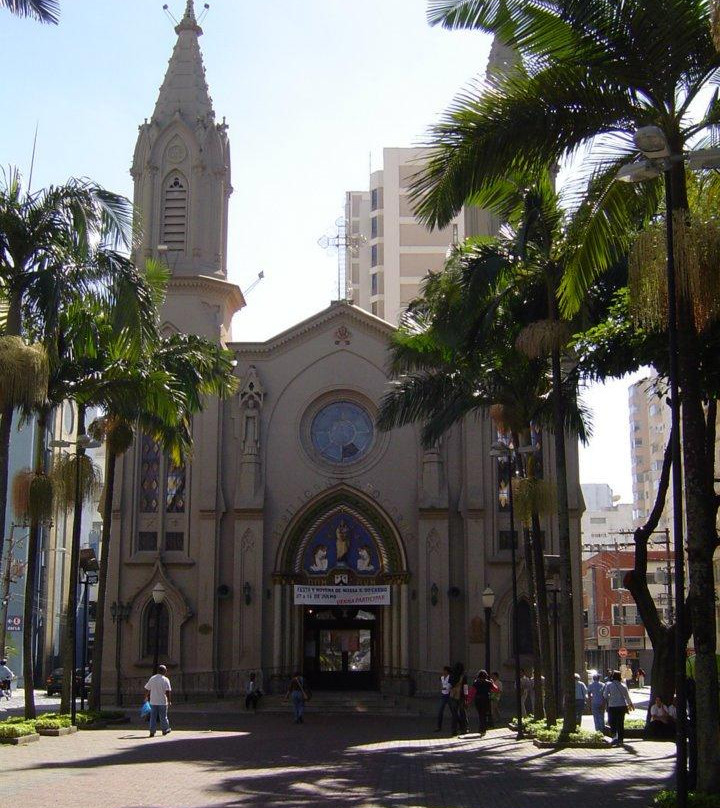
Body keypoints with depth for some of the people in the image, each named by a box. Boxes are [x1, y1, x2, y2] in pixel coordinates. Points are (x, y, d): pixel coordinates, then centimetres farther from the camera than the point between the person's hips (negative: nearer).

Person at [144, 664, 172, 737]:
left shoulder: (152, 678, 3)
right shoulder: (165, 680, -10)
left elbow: (147, 689, 9)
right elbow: (167, 691, -16)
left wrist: (146, 697, 25)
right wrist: (169, 701, -9)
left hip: (153, 702, 3)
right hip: (162, 702, -3)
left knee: (153, 717, 6)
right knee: (163, 717, 9)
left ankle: (152, 732, 2)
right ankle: (165, 730, 20)